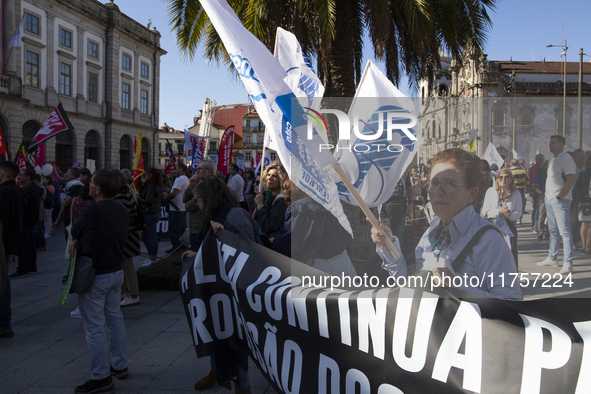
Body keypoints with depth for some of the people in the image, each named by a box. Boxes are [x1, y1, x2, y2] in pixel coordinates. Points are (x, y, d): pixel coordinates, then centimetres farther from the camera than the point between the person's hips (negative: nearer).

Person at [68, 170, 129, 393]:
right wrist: (78, 242, 8)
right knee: (114, 318, 19)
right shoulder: (122, 210, 2)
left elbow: (74, 234, -5)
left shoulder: (91, 211, -20)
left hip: (95, 275, -8)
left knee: (95, 326, 2)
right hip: (116, 272, 8)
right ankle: (120, 366, 29)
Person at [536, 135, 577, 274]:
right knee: (553, 231, 15)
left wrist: (559, 196, -19)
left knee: (564, 231, -8)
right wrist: (547, 195, 14)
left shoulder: (566, 158, -12)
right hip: (550, 199, 9)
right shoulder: (552, 159, 16)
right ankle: (552, 258, 23)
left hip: (561, 200, -9)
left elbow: (571, 180, -18)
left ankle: (568, 263, -6)